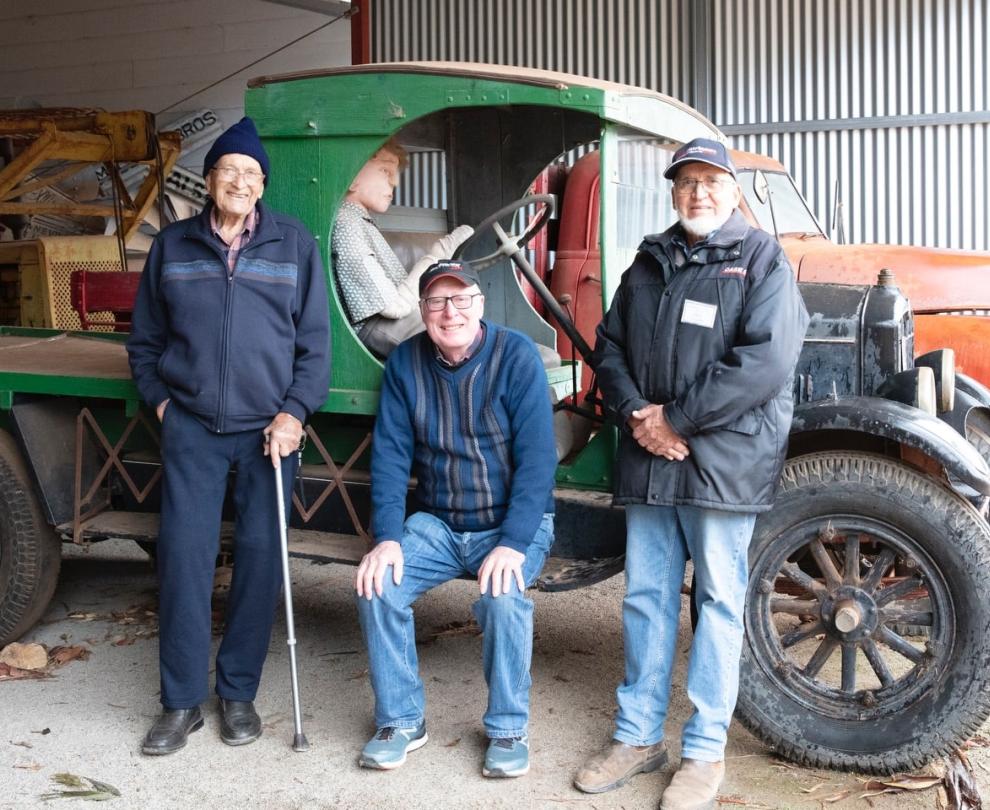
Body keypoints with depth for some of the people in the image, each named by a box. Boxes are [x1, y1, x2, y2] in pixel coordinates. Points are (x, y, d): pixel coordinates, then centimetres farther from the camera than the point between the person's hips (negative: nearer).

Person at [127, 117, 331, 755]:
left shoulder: (294, 244, 3)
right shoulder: (173, 246, 8)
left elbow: (315, 339, 2)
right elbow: (145, 338, 15)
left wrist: (295, 412, -8)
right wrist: (160, 398, 3)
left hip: (268, 429, -1)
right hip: (192, 428, 1)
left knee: (260, 555, 0)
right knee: (184, 553, -3)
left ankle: (239, 694, 14)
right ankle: (181, 701, 7)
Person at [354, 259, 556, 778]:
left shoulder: (516, 356, -14)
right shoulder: (404, 363, -3)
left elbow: (536, 457, -19)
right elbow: (390, 456, -4)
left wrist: (512, 544, -27)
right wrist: (387, 538, -16)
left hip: (514, 522, -3)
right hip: (437, 522, 4)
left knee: (503, 596, -31)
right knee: (377, 585, -19)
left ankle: (508, 729, -8)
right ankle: (401, 720, 0)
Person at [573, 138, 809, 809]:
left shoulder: (762, 259, -1)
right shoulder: (650, 263, 16)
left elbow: (768, 359, -13)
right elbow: (609, 346, 15)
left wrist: (675, 419, -14)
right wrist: (635, 414, -5)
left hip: (724, 460, -5)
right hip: (647, 460, 5)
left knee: (719, 600, 2)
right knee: (646, 596, 10)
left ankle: (706, 752, 11)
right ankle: (639, 735, 22)